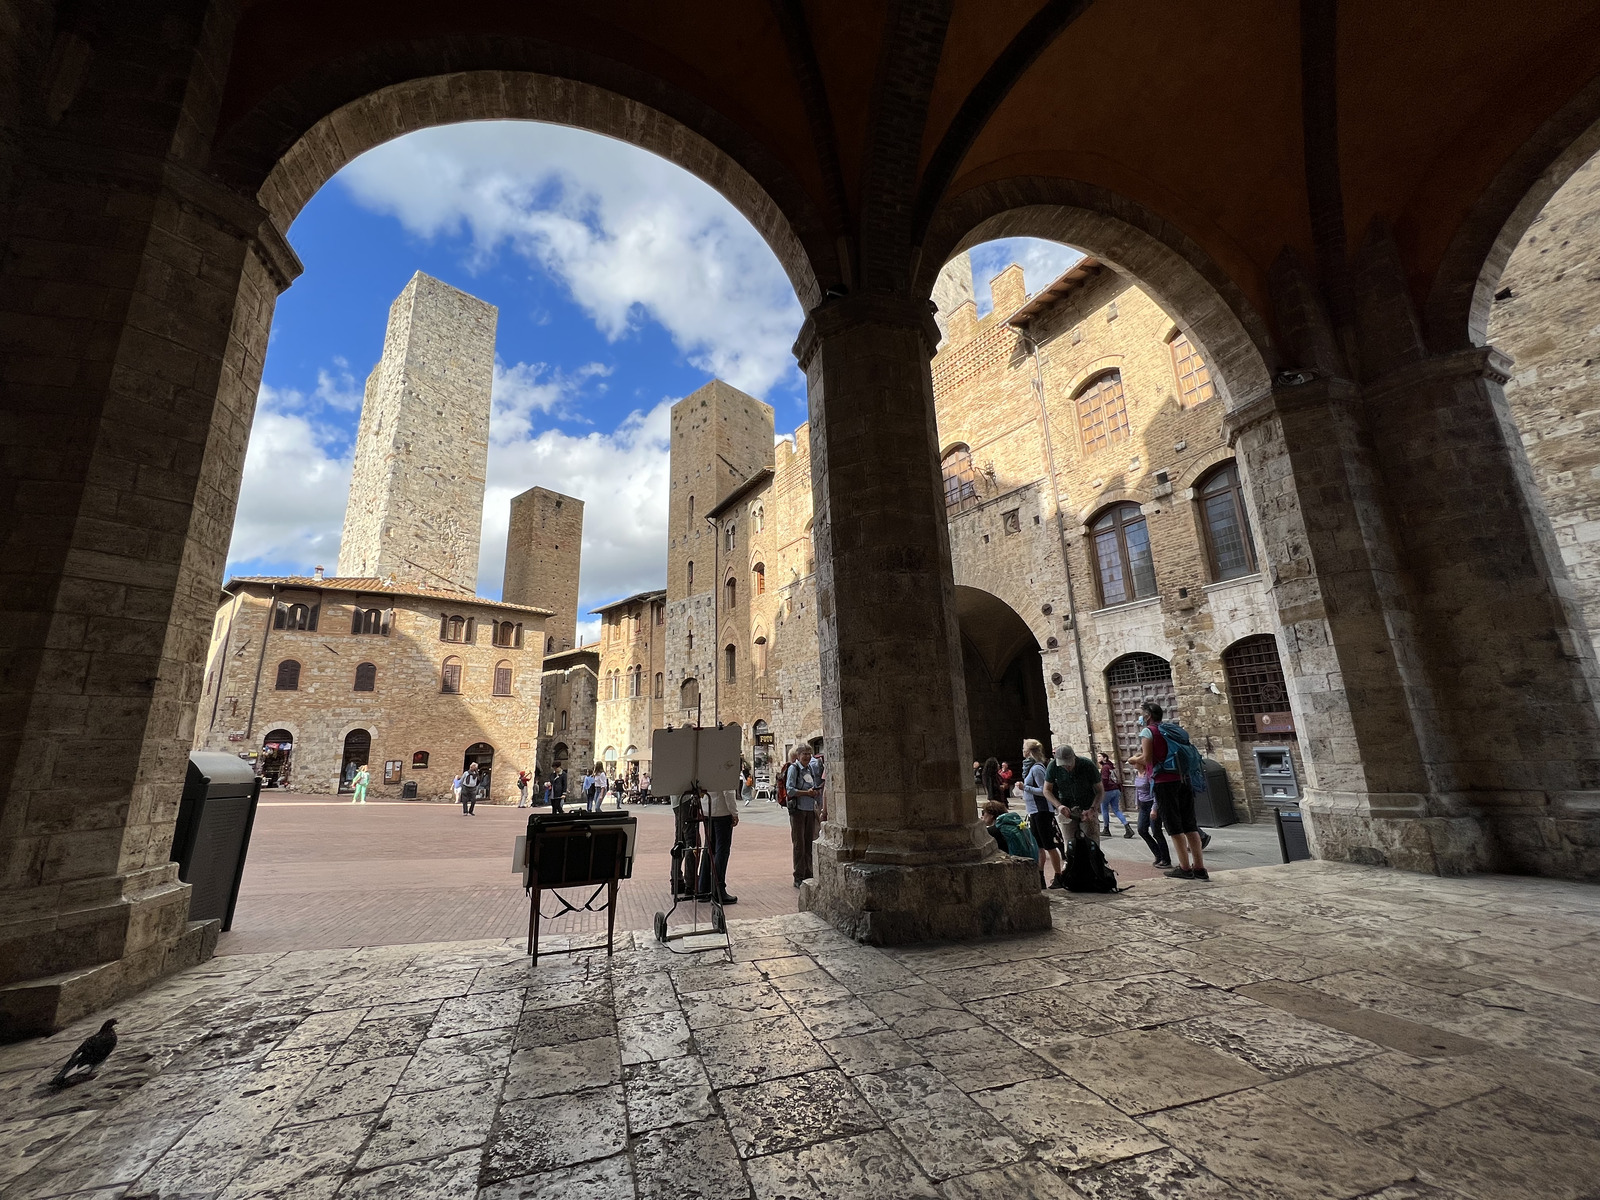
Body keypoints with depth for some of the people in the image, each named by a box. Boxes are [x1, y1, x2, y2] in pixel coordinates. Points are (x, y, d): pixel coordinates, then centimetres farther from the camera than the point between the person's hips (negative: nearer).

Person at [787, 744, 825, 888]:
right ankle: (798, 878, 9)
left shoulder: (813, 768, 10)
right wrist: (807, 793, -18)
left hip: (810, 810, 6)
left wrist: (821, 807, 11)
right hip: (798, 810, -6)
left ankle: (808, 875, 23)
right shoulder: (793, 768, -8)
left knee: (809, 843, 12)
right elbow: (789, 789, -16)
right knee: (799, 844, 0)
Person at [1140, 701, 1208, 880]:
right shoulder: (1173, 729, 16)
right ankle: (1199, 867, 12)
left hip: (1164, 782, -7)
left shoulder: (1148, 731, -5)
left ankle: (1185, 868, 3)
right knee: (1190, 825, 10)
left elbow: (1147, 759, -11)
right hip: (1184, 779, 7)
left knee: (1174, 826, 0)